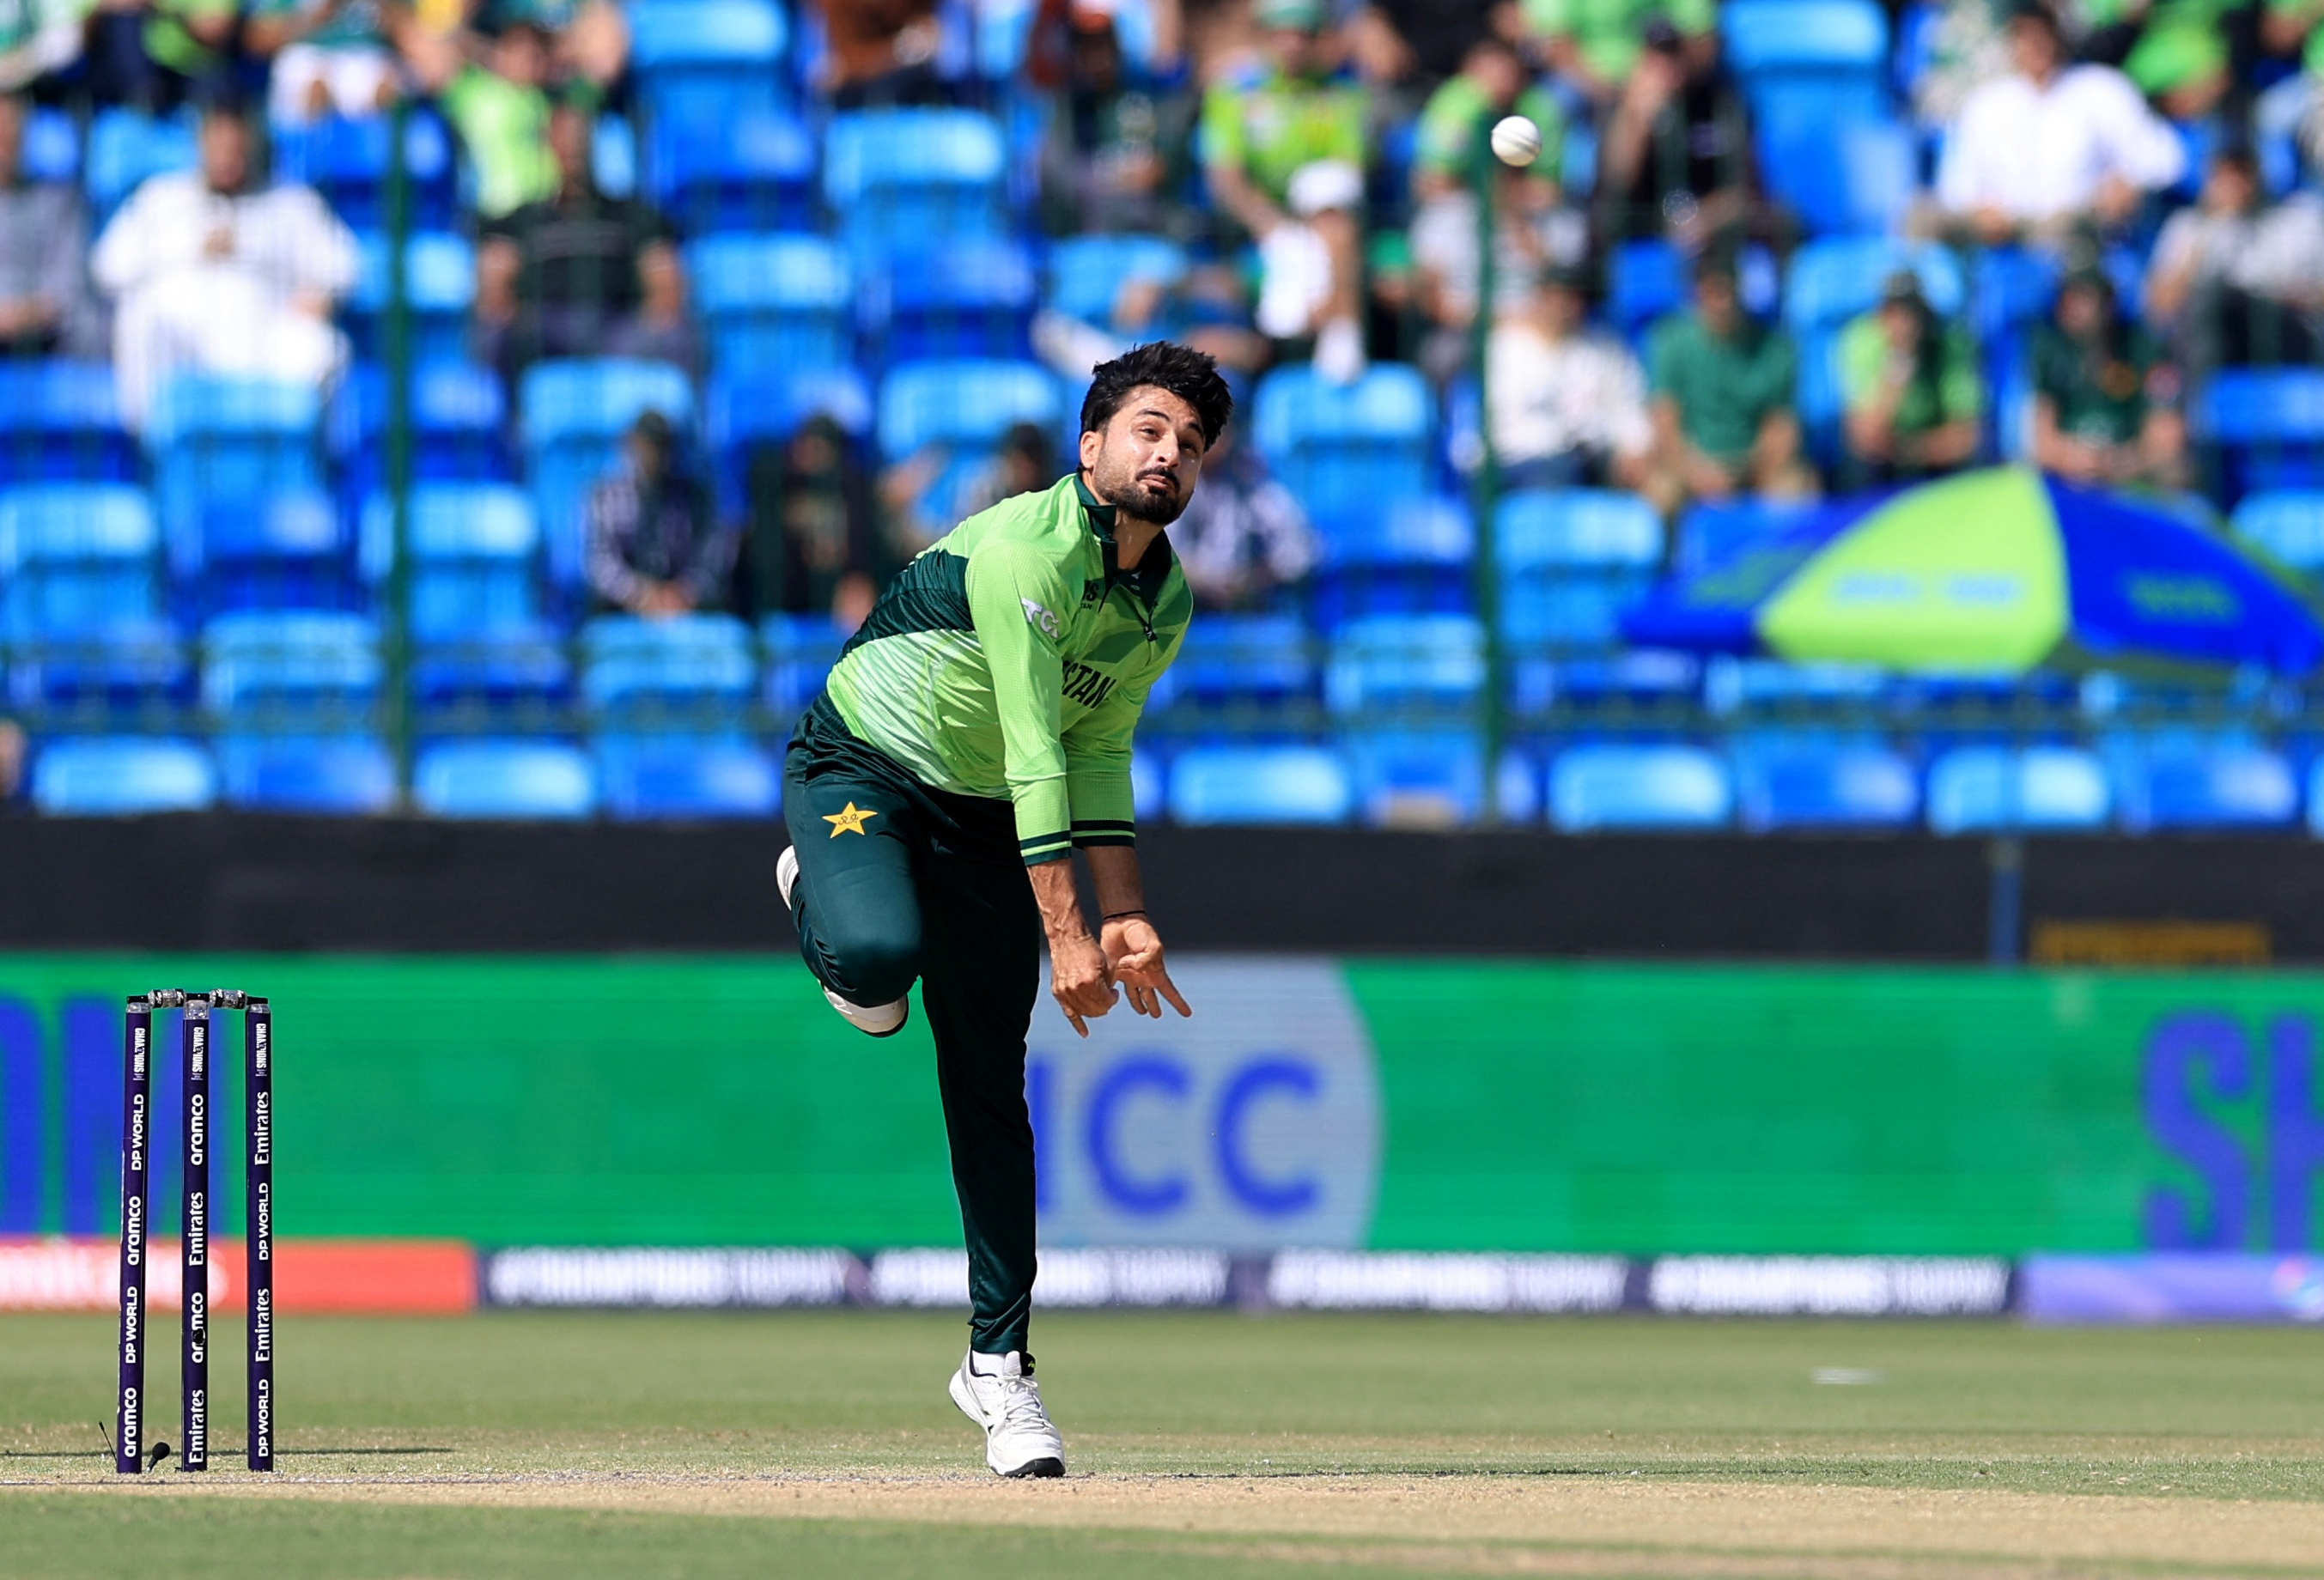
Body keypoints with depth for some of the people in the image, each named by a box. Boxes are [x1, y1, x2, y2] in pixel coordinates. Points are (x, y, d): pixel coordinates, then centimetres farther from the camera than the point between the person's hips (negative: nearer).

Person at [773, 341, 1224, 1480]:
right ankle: (820, 899, 4)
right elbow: (1036, 753, -29)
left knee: (991, 1089, -1)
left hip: (985, 821, 6)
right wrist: (1064, 935, -31)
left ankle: (999, 1363, 6)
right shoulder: (1028, 553, -27)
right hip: (861, 772, -6)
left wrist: (1126, 915, 0)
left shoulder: (1166, 604, 0)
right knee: (880, 959, -36)